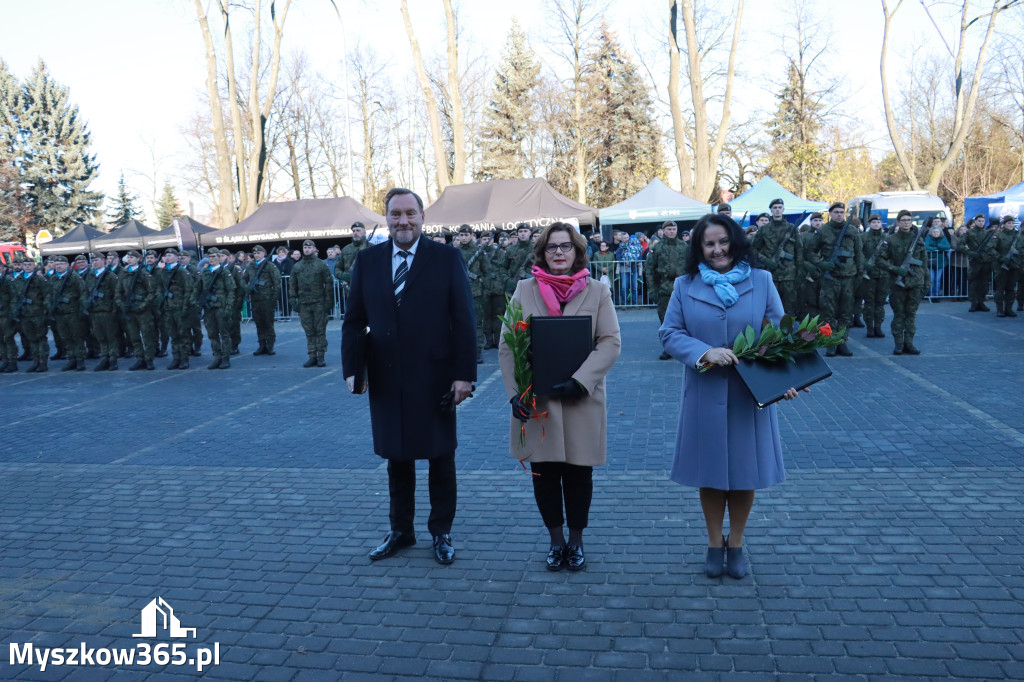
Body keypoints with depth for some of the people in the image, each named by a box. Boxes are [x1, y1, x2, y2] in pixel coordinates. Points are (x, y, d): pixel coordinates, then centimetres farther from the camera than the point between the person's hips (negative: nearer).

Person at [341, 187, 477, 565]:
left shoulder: (447, 258, -4)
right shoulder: (367, 260, 5)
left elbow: (463, 320, -7)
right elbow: (354, 320, 6)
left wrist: (464, 373, -12)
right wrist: (352, 368, -5)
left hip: (435, 376, -2)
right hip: (386, 378, 3)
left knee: (441, 456, 10)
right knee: (396, 456, 14)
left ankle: (441, 531, 27)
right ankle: (400, 530, 31)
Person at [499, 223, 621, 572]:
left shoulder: (597, 290, 2)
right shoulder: (525, 290, 3)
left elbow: (611, 343, -4)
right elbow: (507, 345, 1)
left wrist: (580, 380, -17)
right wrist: (515, 392, -10)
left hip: (582, 401, -1)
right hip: (535, 401, 1)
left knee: (578, 472, 8)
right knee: (544, 472, 8)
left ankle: (576, 541, 28)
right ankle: (556, 541, 27)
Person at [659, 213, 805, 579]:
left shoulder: (761, 281, 1)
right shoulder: (685, 286, 1)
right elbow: (670, 334, -3)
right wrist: (705, 351, -21)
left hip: (750, 395, 0)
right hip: (705, 395, 0)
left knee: (745, 472, 9)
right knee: (710, 473, 9)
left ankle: (736, 544, 28)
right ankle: (714, 543, 27)